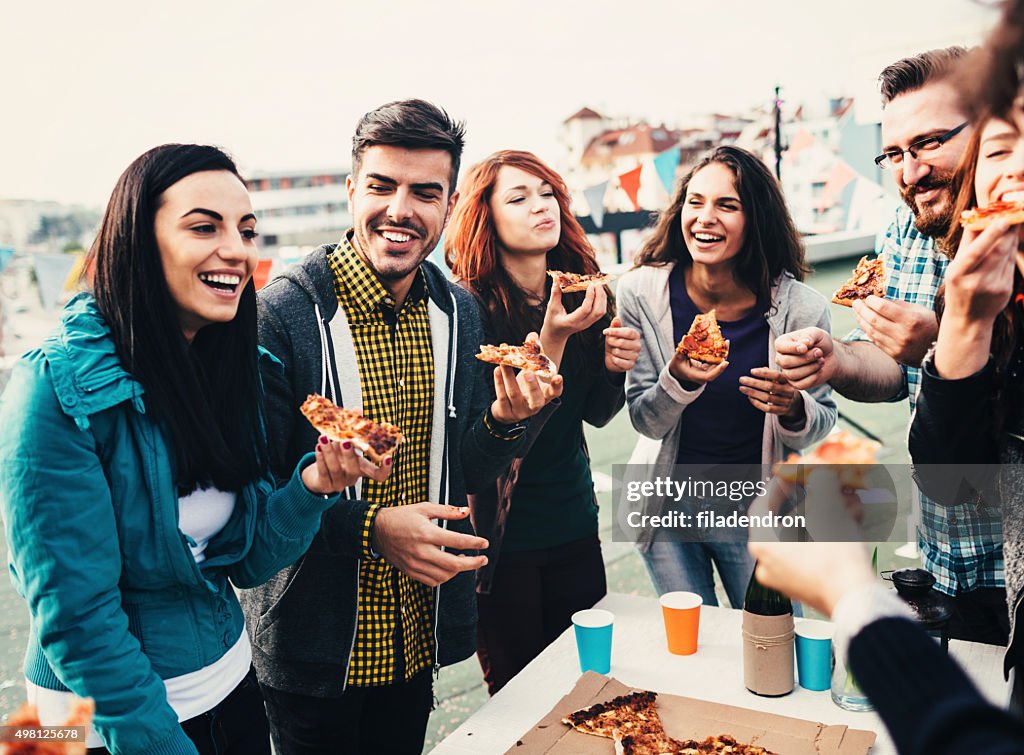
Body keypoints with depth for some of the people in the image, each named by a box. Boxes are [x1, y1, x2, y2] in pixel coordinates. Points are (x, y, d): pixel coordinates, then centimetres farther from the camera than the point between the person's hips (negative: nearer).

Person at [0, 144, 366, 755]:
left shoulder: (236, 370, -4)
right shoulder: (58, 391, -22)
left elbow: (249, 563, -2)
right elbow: (75, 613, -21)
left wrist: (312, 487, -19)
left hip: (231, 684, 6)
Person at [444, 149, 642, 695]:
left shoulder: (581, 290, 1)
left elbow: (594, 414, 8)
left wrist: (613, 368, -12)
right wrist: (551, 339, -28)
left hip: (575, 526, 6)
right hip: (504, 540, -5)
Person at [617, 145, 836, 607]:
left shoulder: (801, 309, -18)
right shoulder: (642, 291, -15)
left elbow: (823, 422, -4)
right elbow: (646, 422, -10)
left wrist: (794, 410, -27)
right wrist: (678, 381, -30)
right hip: (665, 507, 1)